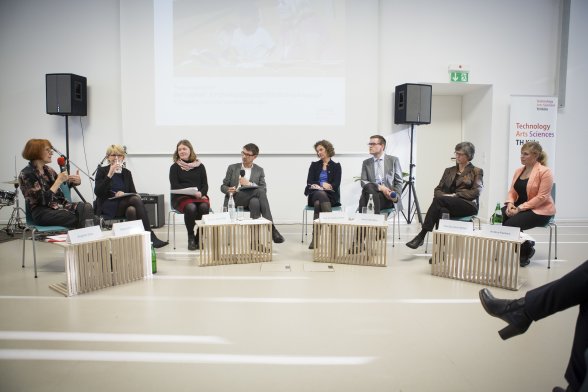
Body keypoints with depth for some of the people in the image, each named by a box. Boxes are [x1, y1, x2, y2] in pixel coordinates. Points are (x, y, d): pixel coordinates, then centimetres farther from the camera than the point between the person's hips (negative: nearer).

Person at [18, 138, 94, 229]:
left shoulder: (47, 170, 13)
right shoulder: (26, 174, -9)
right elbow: (43, 200, -17)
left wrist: (76, 181, -1)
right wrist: (59, 181, -17)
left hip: (59, 205, 6)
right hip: (42, 213, -6)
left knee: (87, 207, -23)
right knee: (78, 219, -28)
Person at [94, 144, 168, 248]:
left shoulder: (127, 172, 14)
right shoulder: (102, 171, 4)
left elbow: (133, 192, 11)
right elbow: (97, 192, -10)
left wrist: (124, 193, -12)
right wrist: (110, 174, -19)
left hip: (123, 206, 4)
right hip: (107, 207, -4)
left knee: (132, 210, -35)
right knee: (137, 199, -31)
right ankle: (151, 237, -36)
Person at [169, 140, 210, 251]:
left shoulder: (200, 166, 13)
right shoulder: (174, 167, 8)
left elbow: (205, 185, 8)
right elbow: (175, 186, -4)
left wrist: (200, 193, -16)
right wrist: (192, 193, -17)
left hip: (199, 196, 2)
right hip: (181, 197, -2)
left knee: (204, 207, -32)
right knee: (190, 208, -34)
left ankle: (199, 237, -16)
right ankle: (191, 238, -16)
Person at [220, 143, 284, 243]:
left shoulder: (259, 170, 15)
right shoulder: (232, 168, 14)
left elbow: (264, 189, 4)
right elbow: (223, 186, 13)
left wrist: (249, 184, -11)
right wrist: (228, 190, -12)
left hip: (252, 198, 2)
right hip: (235, 198, -2)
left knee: (255, 202, -39)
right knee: (259, 191, -32)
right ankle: (271, 227, -38)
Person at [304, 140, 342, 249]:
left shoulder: (336, 166, 12)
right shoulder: (314, 165, 19)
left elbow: (336, 184, -2)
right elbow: (309, 182, 6)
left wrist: (319, 185, -15)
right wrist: (323, 185, -10)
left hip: (330, 196, -1)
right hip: (315, 194, 1)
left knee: (318, 203, -36)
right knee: (321, 195, -37)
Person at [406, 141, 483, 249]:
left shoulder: (476, 171, 12)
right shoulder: (449, 171, 24)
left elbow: (476, 192, -3)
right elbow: (437, 190, 16)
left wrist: (455, 195, -13)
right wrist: (445, 195, -8)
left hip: (468, 205, -3)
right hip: (449, 204, 4)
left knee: (439, 200, -33)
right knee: (440, 210, -36)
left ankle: (421, 236, -36)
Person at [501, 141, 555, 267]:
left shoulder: (545, 172, -11)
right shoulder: (518, 171, 11)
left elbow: (541, 197, -18)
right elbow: (512, 191, 9)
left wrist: (520, 208, -23)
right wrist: (510, 203, -13)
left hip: (540, 210, -7)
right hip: (519, 207, 7)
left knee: (510, 224, -25)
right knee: (502, 215, -23)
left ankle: (526, 251, 5)